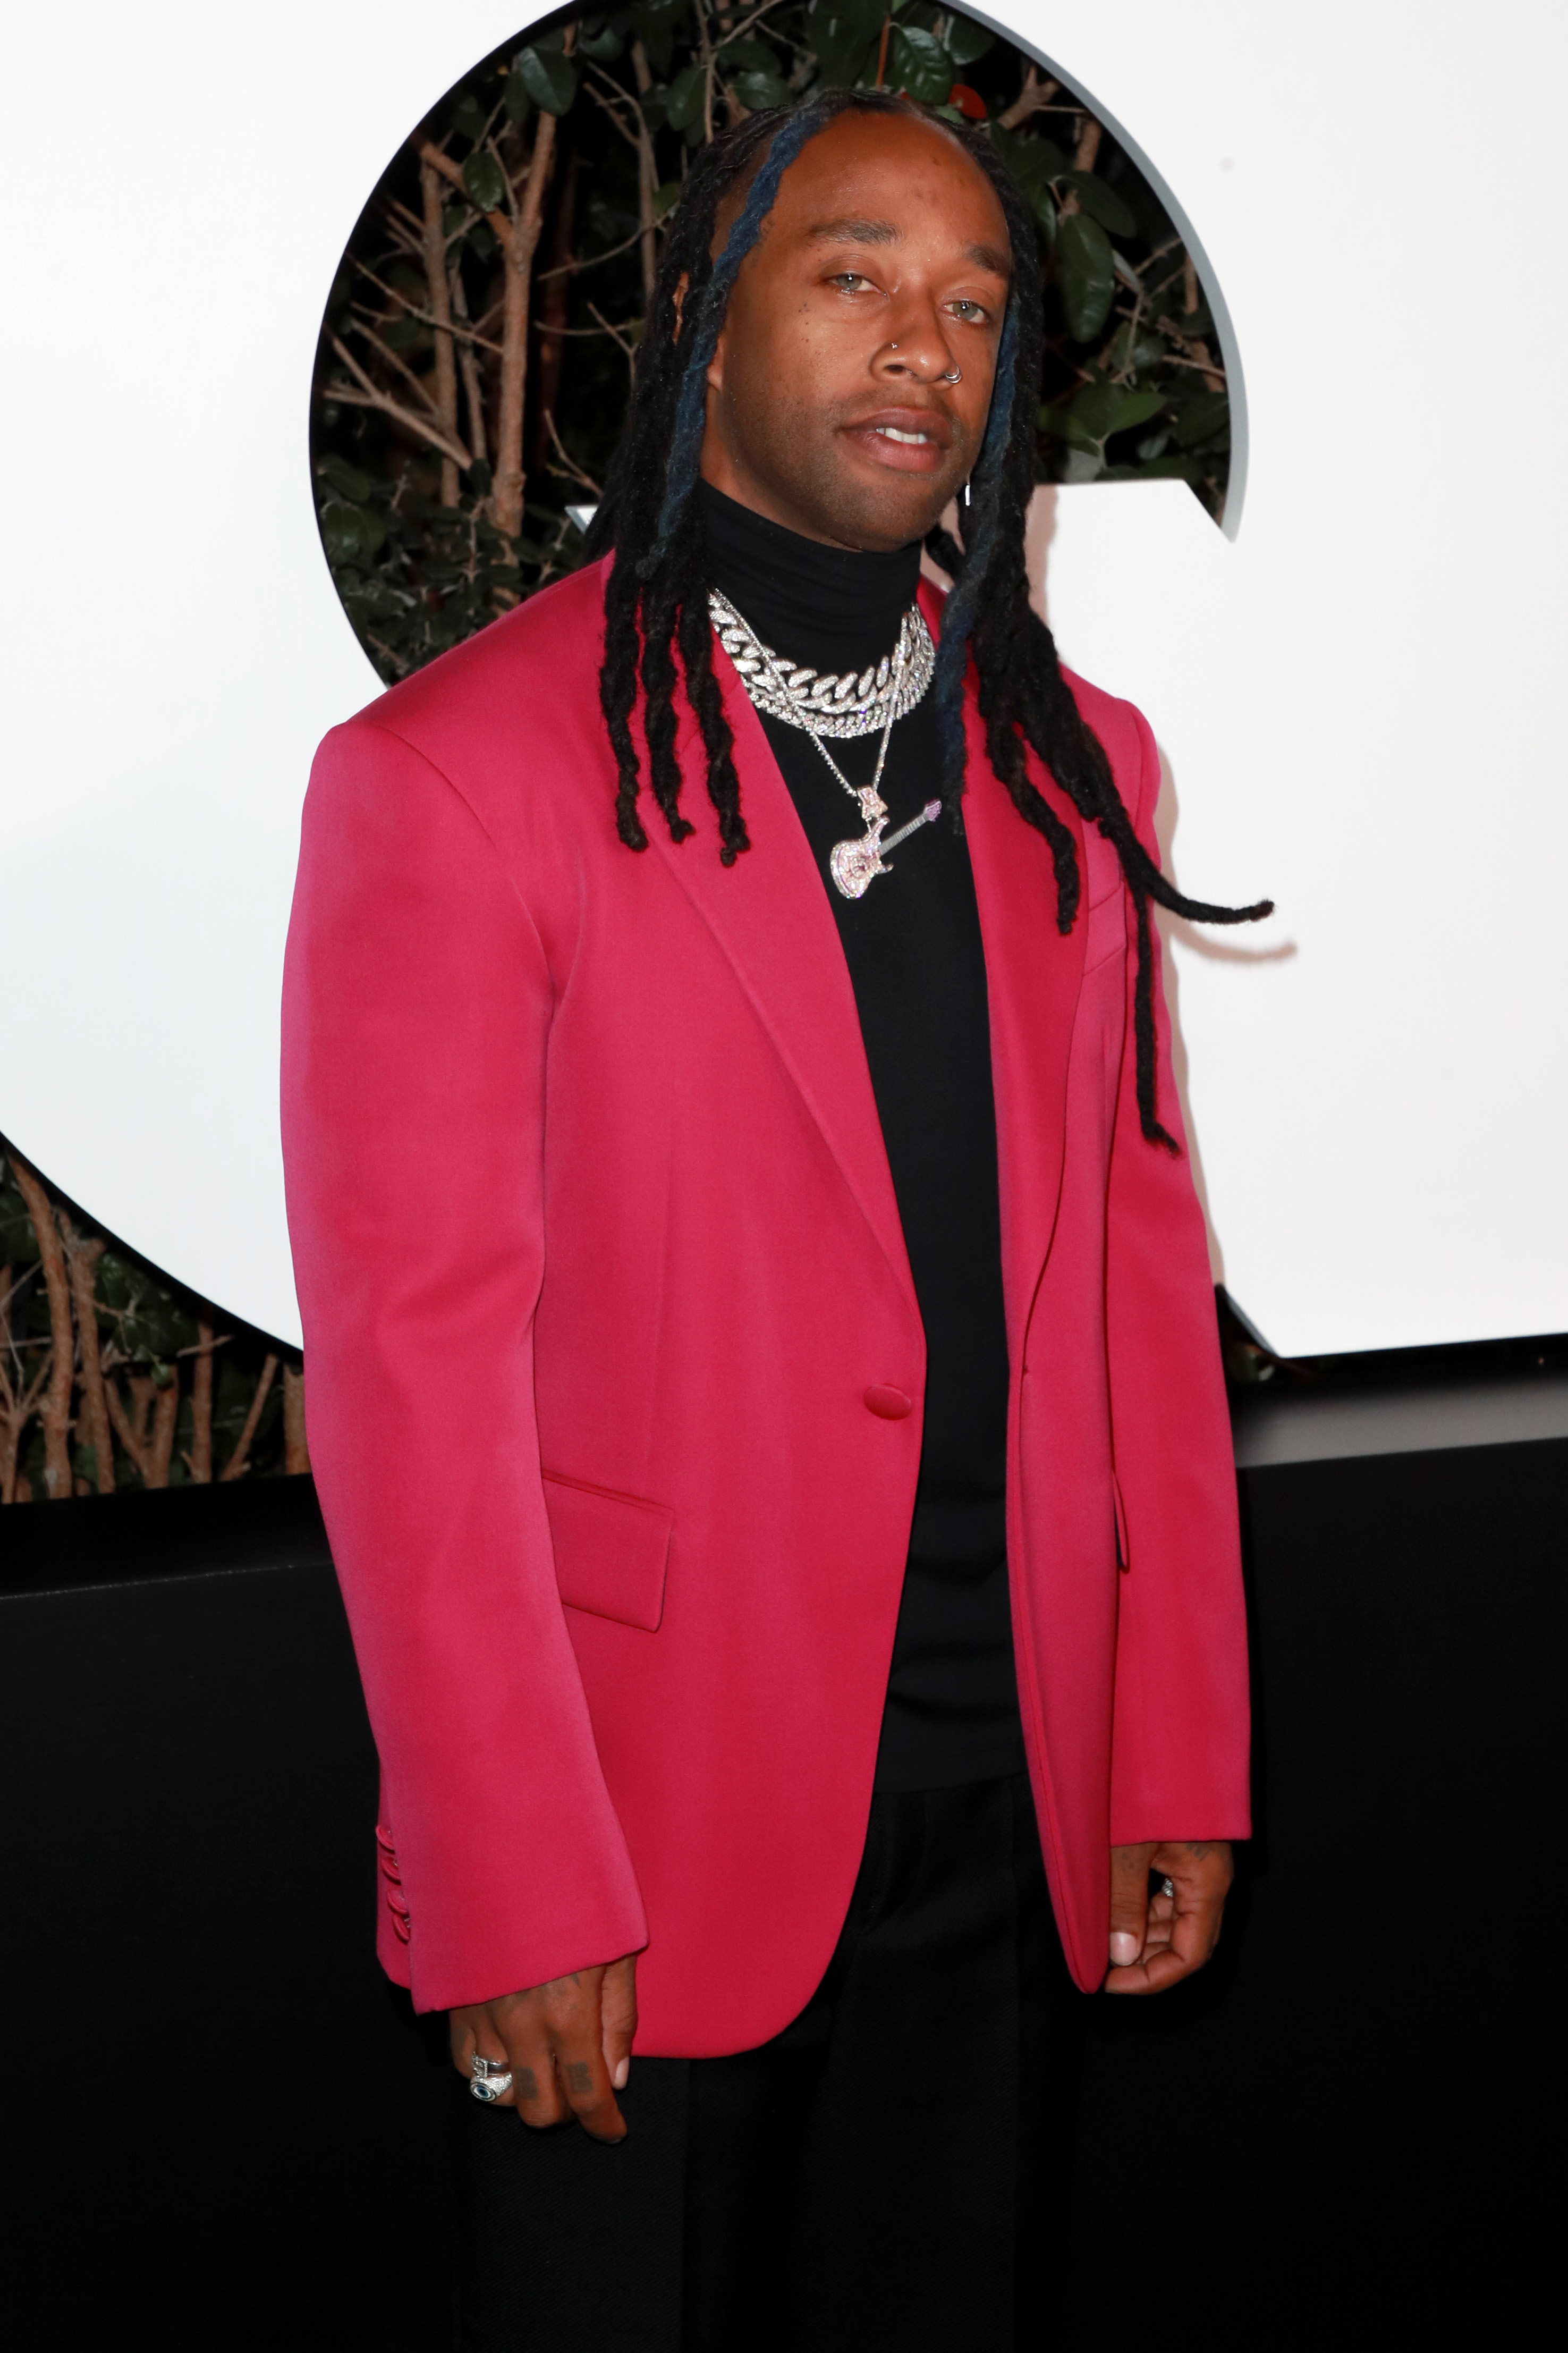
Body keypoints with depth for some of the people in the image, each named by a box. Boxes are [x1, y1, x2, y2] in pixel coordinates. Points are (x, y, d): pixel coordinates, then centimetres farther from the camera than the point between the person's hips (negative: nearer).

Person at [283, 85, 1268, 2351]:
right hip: (644, 1829, -5)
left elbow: (1141, 1265, 9)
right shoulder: (456, 771, -9)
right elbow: (413, 1360, -12)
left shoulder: (1077, 767, 9)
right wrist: (516, 1890, -15)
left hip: (1008, 1823, 5)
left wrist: (1182, 1762, 4)